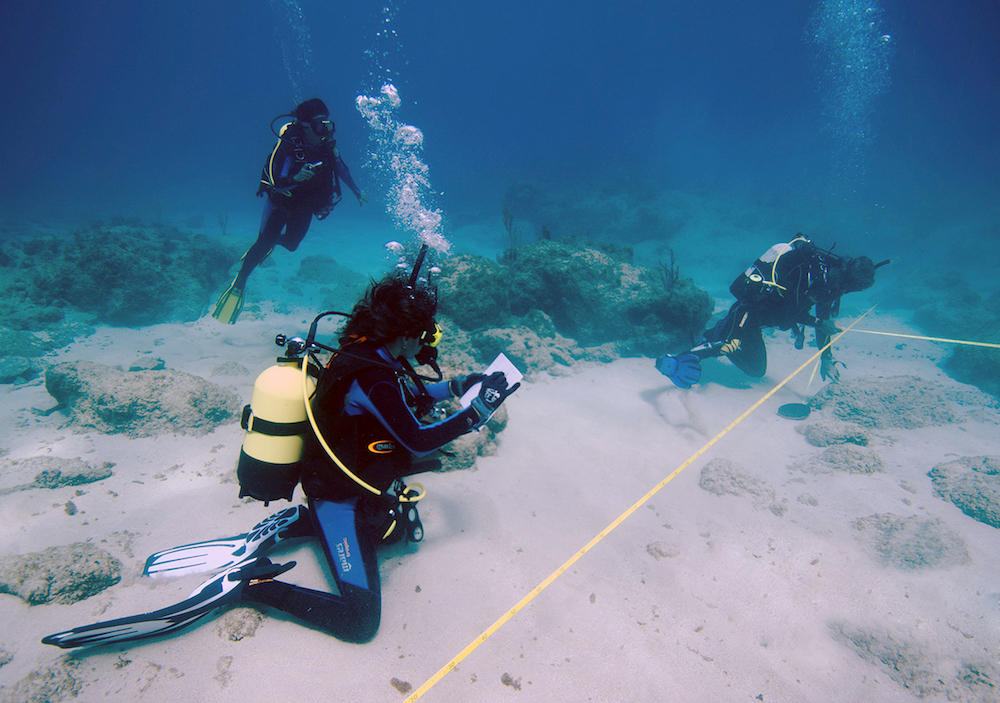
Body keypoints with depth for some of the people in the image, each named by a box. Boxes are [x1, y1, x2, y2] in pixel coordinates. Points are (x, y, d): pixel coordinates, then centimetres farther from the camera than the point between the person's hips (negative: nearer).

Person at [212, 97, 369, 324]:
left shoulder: (328, 144, -17)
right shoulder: (288, 144, -30)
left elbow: (340, 167, 5)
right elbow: (276, 182, -35)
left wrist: (357, 191, 15)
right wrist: (295, 179, -56)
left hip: (305, 204, 4)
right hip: (281, 199, -4)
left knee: (291, 243, 15)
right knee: (264, 242, -7)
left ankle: (273, 239, 52)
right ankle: (239, 281, 9)